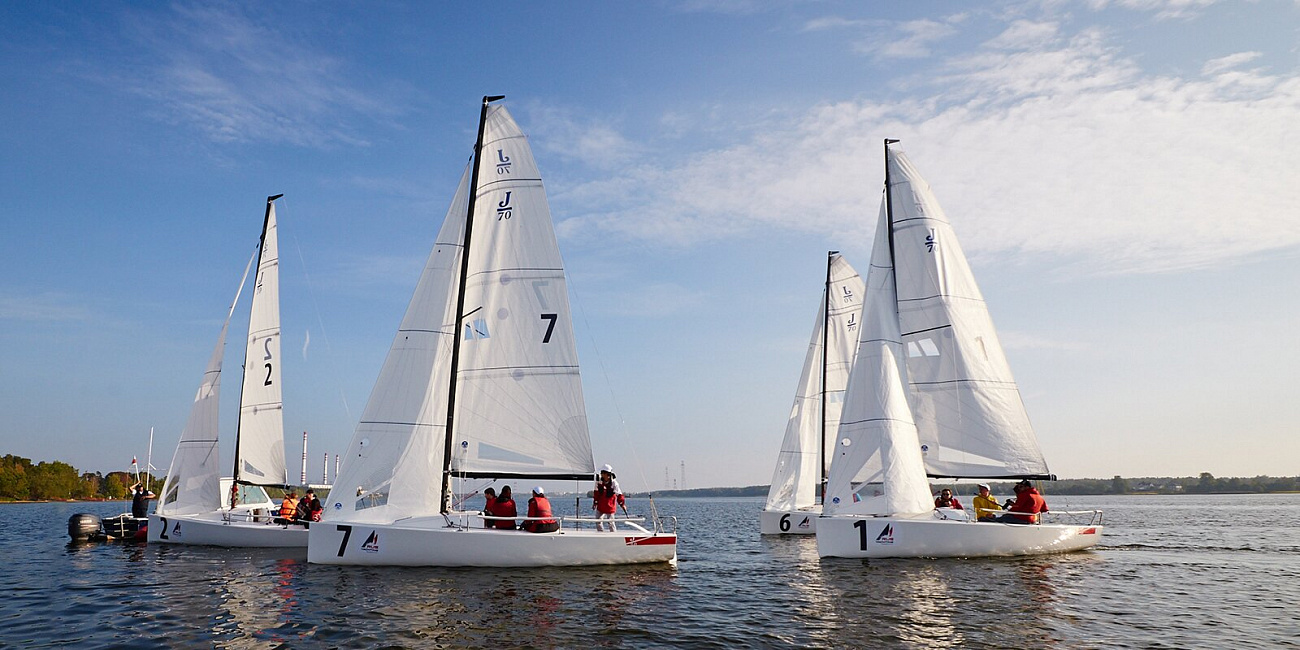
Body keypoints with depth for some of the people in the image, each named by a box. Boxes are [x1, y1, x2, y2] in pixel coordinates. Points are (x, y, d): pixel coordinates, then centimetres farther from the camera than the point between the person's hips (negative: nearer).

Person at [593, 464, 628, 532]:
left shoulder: (614, 483, -16)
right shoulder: (599, 481, -3)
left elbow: (619, 494, -14)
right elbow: (596, 493, 9)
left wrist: (622, 504, -17)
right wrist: (595, 502, 11)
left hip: (610, 507, -5)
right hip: (600, 506, 5)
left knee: (610, 522, -1)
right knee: (598, 521, 6)